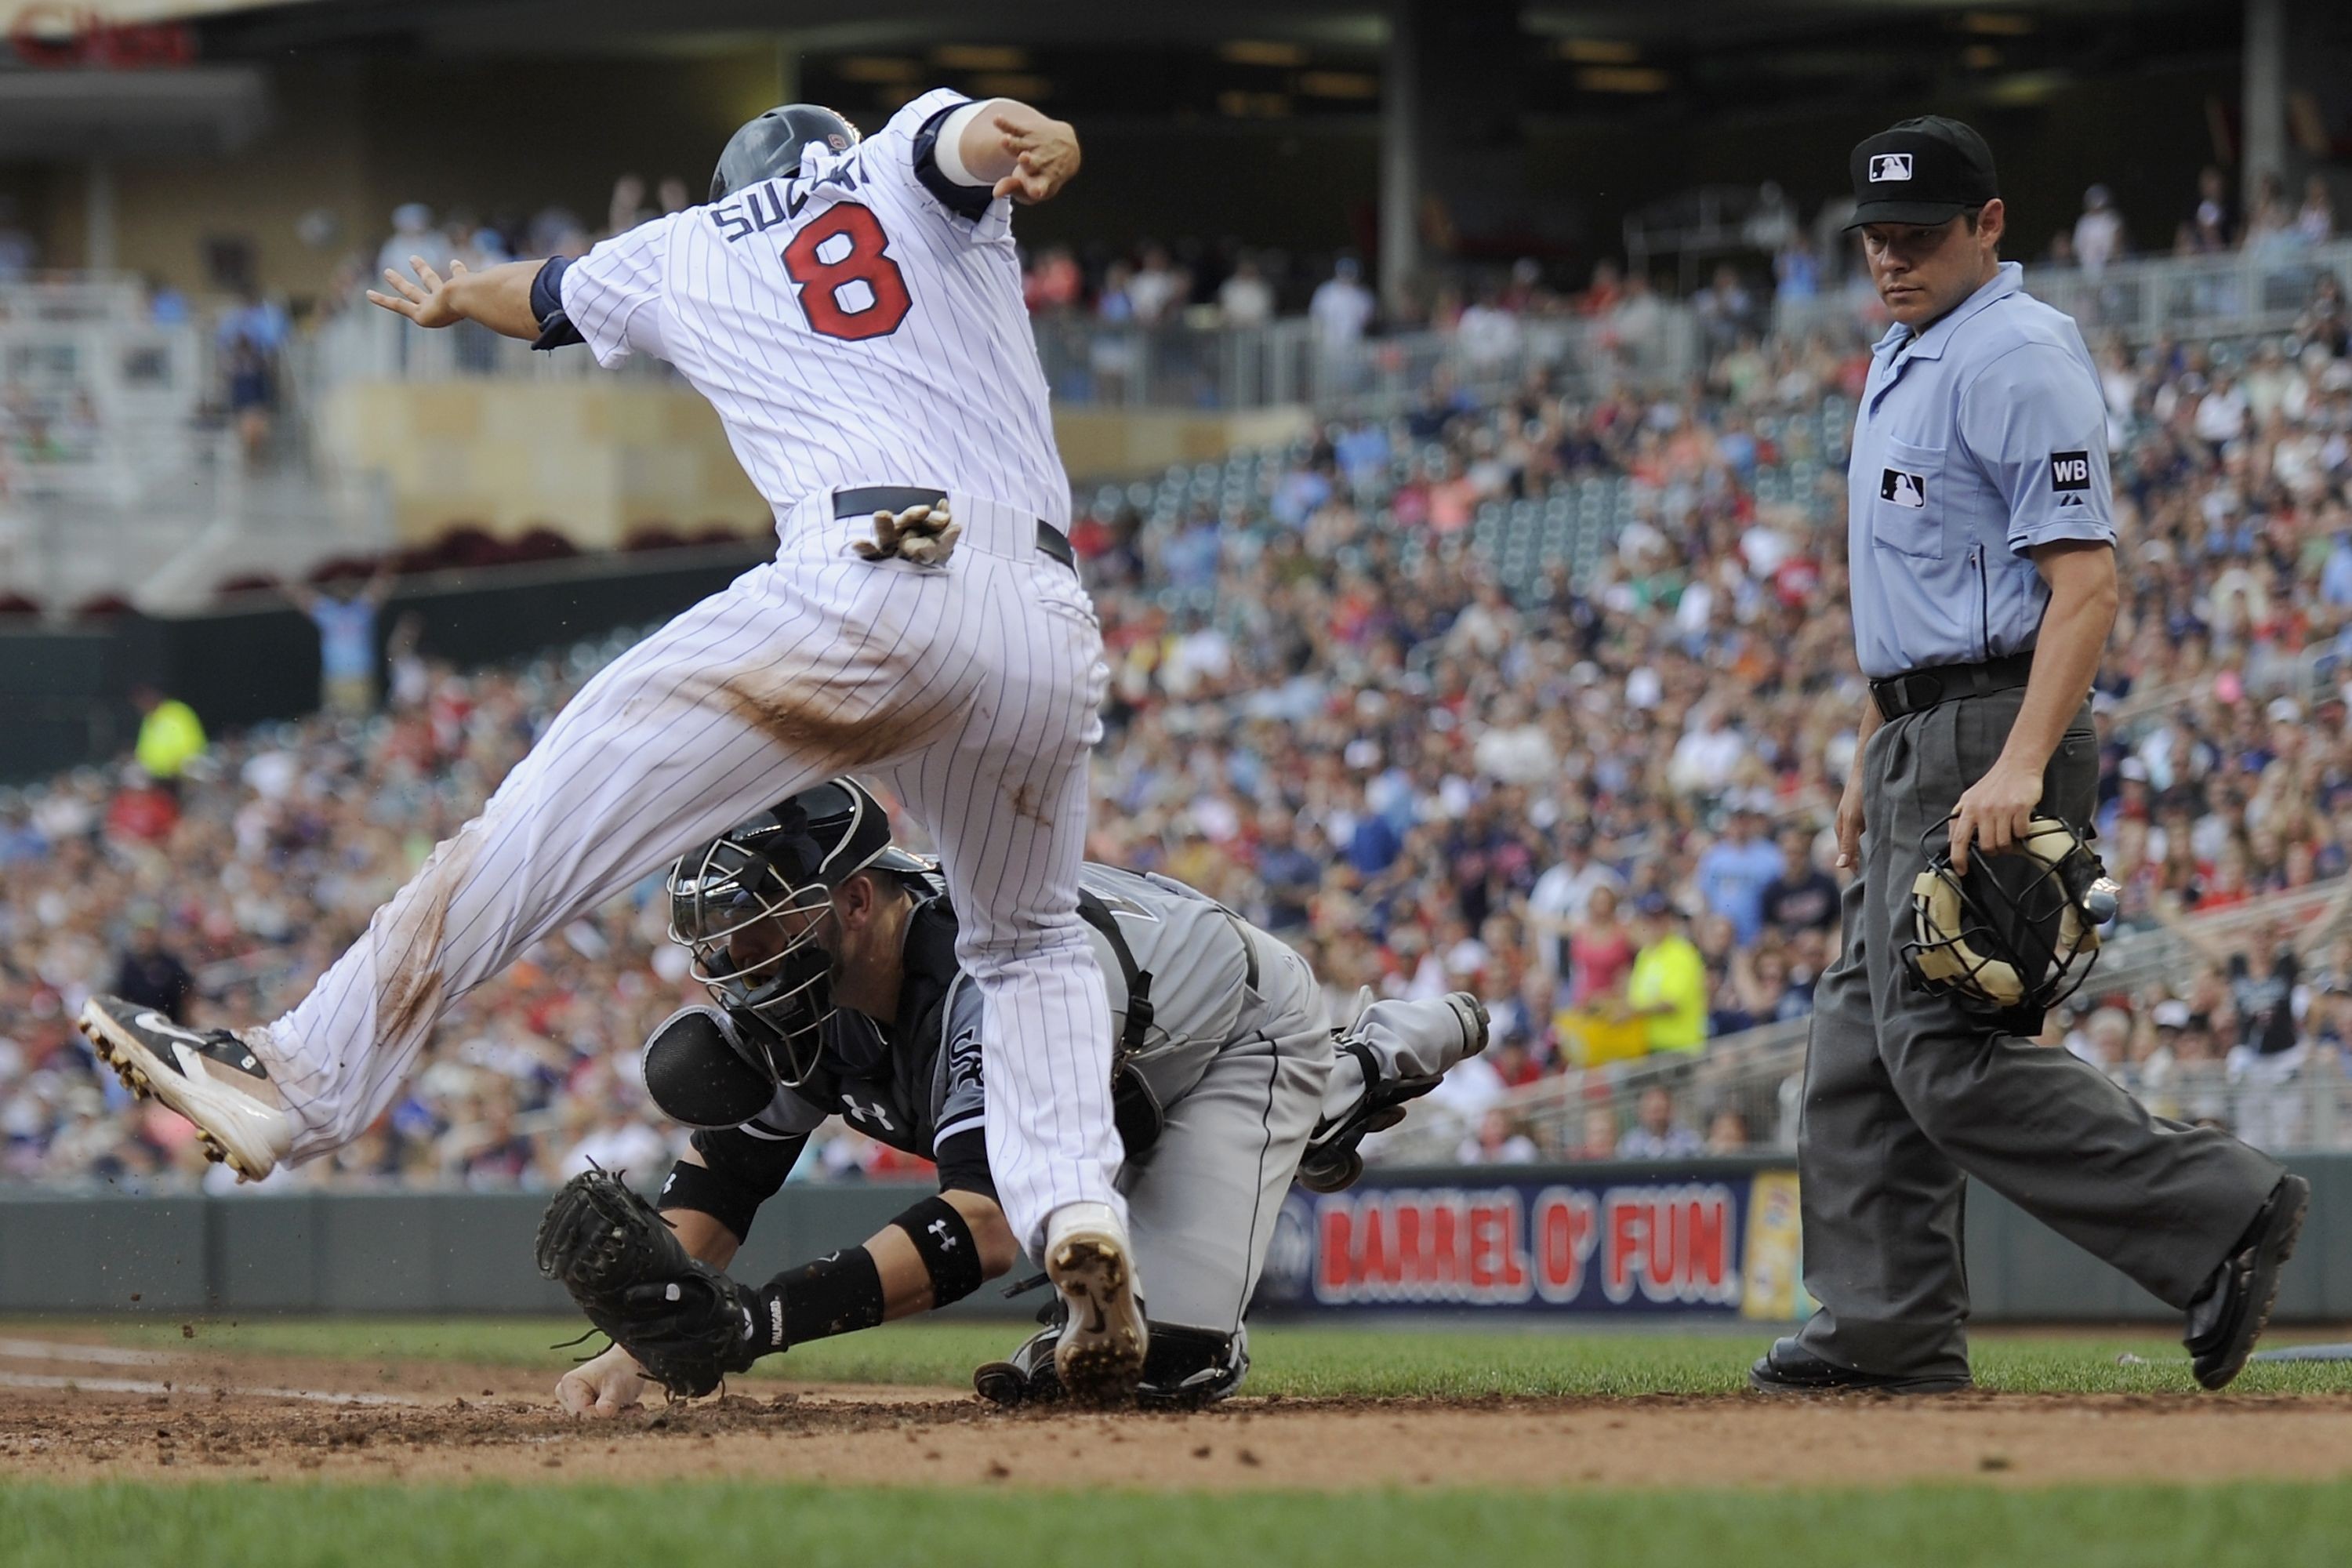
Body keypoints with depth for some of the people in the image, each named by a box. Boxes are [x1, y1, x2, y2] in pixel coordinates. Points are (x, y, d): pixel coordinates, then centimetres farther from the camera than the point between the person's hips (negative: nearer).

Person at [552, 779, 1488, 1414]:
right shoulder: (800, 978, -22)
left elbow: (987, 1226, -56)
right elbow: (718, 1180, -16)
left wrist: (755, 1322, -66)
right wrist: (632, 1348, -34)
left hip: (1247, 1032, -7)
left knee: (1166, 1362, -18)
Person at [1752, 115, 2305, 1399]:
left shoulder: (2021, 355, -13)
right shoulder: (1901, 361, 19)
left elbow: (2085, 582, -20)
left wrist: (2019, 767, -29)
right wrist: (1870, 761, 23)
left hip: (1994, 732, -10)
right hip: (1920, 743, 10)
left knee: (1948, 1050, -16)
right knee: (1861, 1040, 10)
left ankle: (2221, 1214, -15)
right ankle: (1888, 1327, 14)